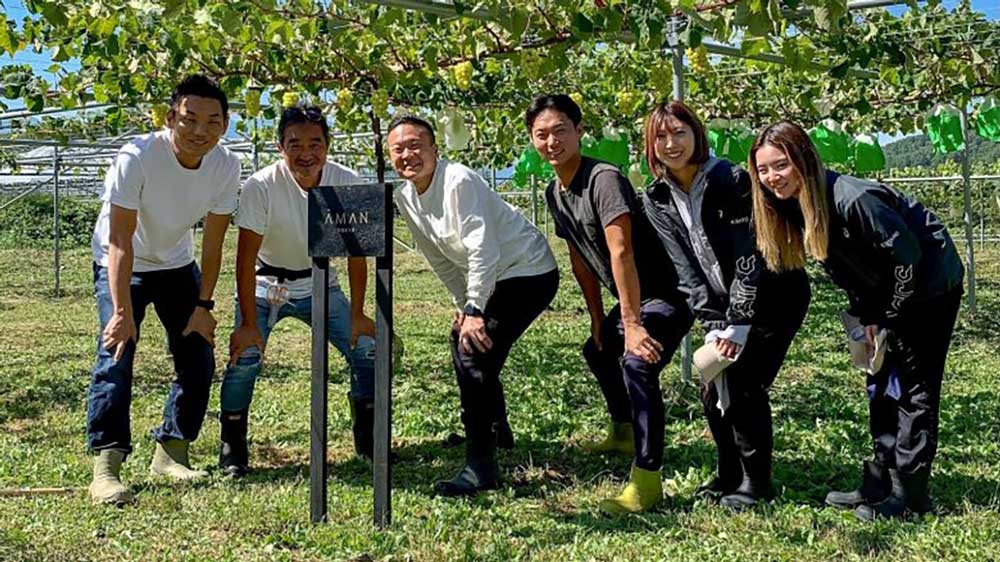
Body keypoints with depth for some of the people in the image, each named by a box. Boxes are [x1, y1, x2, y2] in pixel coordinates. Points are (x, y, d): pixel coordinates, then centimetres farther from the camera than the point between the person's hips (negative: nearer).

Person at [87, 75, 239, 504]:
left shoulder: (226, 166, -19)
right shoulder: (137, 158, -31)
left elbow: (213, 241, -11)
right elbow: (120, 241, -31)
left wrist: (203, 305, -13)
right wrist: (122, 311, -37)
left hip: (177, 264, 5)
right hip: (121, 265, -4)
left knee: (198, 359, 0)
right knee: (116, 354, -19)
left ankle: (171, 450, 15)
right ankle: (106, 465, -15)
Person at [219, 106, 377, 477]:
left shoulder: (348, 183, -17)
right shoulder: (261, 187, -26)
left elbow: (356, 253, -10)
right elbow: (246, 258, -22)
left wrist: (357, 315, -10)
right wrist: (248, 324, -24)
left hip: (319, 284, 3)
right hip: (266, 284, -3)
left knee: (366, 348, -6)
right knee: (245, 357, -20)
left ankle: (368, 439, 14)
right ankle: (232, 448, 1)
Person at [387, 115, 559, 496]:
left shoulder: (459, 182, -24)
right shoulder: (404, 198, 2)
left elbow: (483, 251, -29)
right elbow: (440, 259, 13)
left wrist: (474, 310, -29)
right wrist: (462, 305, 14)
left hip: (528, 271, -10)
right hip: (492, 278, 10)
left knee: (476, 355, -19)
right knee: (462, 342, 23)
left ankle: (481, 468, -12)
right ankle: (495, 428, 46)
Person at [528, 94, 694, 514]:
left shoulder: (603, 179, -25)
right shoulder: (554, 193, 3)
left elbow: (621, 252, -31)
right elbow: (580, 258, 10)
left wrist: (631, 324, -32)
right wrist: (597, 318, 10)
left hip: (665, 294, -10)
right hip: (630, 299, 10)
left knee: (637, 364, -30)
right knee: (598, 351, 27)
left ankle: (647, 478, -25)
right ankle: (623, 432, 50)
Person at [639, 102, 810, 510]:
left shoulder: (731, 180, -21)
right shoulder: (657, 200, -5)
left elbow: (749, 257, -22)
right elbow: (686, 269, -8)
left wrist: (738, 324, -24)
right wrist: (715, 324, -16)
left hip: (776, 295, -6)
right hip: (726, 302, 6)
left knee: (743, 385, -12)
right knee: (712, 389, 2)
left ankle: (757, 482, 5)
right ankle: (729, 475, 22)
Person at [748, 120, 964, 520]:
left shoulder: (852, 199, -31)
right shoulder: (795, 207, -5)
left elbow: (908, 256, -25)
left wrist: (886, 319, -17)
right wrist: (866, 317, -2)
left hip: (930, 283, -9)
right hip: (889, 292, 9)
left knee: (913, 388, -6)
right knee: (881, 386, 11)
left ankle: (909, 494, 2)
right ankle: (880, 484, 20)